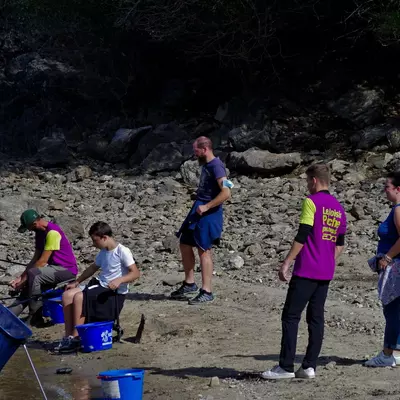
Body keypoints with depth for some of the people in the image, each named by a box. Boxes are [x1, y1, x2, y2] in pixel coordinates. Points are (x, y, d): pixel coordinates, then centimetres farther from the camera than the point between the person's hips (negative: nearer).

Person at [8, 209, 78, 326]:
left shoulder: (52, 232, -20)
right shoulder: (40, 232, 9)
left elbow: (42, 261, -21)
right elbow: (35, 259, 7)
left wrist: (24, 279, -16)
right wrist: (20, 278, -3)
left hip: (67, 269, -10)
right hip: (56, 268, 10)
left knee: (34, 274, -29)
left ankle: (35, 317, -20)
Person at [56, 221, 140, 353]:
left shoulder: (122, 251, -13)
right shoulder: (103, 252, 13)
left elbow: (135, 273, -19)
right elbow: (93, 268, 29)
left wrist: (119, 280, -34)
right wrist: (77, 282, 22)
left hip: (115, 293, -8)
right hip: (100, 286, 9)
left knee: (79, 297, -27)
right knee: (67, 295, -9)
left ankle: (76, 337, -19)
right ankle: (68, 335, -8)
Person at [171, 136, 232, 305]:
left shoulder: (216, 166, -17)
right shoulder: (206, 165, 13)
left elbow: (226, 192, -26)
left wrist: (206, 207, -23)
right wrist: (199, 204, 13)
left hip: (208, 214, -10)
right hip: (198, 210, 10)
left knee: (204, 250, -6)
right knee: (184, 244, 14)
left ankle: (206, 292, 0)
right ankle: (189, 285, 24)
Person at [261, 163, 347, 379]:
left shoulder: (311, 202, -9)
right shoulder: (338, 208, 14)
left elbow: (302, 236, -15)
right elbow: (340, 244, 18)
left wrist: (286, 263, -11)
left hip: (306, 271, -7)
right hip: (326, 273, 7)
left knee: (291, 316, -4)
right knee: (316, 317, 9)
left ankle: (286, 366, -6)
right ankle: (309, 366, 8)